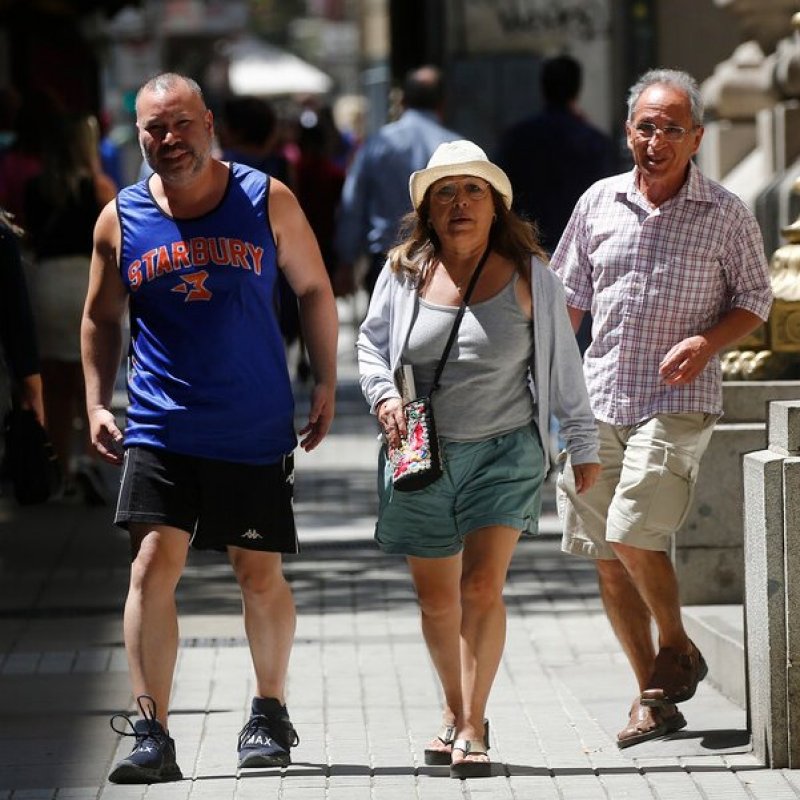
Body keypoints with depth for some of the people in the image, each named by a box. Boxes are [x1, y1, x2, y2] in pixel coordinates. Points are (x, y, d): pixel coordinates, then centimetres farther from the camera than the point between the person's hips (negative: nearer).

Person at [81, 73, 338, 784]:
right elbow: (101, 317, 15)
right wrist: (97, 403, 6)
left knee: (261, 576, 7)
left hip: (255, 430, 0)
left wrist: (326, 386, 4)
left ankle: (270, 712, 29)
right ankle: (153, 736, -10)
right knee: (153, 565, -13)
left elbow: (314, 290, 9)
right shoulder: (121, 219, 3)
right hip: (159, 426, 0)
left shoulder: (267, 201, 0)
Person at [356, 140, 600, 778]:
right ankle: (455, 712, 29)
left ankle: (473, 726, -9)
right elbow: (371, 343, 13)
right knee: (436, 598, 10)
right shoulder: (404, 272, 1)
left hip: (504, 454, -2)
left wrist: (583, 445, 9)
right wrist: (384, 396, -6)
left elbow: (563, 367, 6)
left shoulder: (528, 276, -1)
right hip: (421, 455, 2)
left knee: (482, 587, -14)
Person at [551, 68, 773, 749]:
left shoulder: (726, 215, -1)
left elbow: (755, 300, 7)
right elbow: (568, 300, 15)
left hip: (678, 402, -4)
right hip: (597, 401, 4)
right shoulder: (599, 203, 7)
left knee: (634, 533, -18)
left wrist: (707, 342, -12)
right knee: (607, 555, 4)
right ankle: (654, 696, 15)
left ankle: (678, 649, 8)